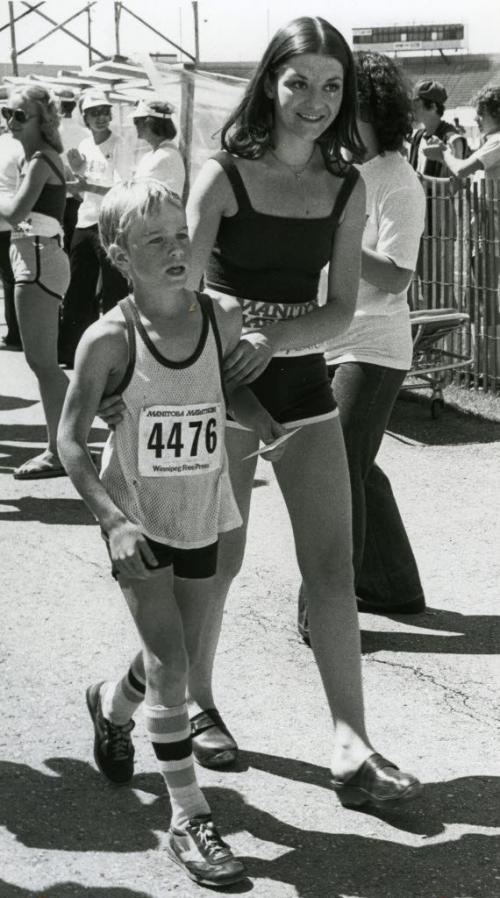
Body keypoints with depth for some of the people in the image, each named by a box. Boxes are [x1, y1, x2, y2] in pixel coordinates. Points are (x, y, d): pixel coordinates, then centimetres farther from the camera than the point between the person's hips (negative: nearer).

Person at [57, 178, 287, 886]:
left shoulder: (224, 318, -9)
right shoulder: (110, 339, -19)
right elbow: (70, 442, -14)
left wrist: (275, 432, -6)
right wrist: (114, 522, -24)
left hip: (202, 515, 4)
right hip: (138, 517, -4)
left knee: (178, 656, 16)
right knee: (168, 662, -9)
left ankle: (111, 704, 48)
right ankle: (189, 816, 0)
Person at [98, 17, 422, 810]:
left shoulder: (347, 188, 1)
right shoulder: (224, 177, -10)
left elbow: (341, 308, -3)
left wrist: (276, 338, -21)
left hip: (301, 381, 4)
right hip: (223, 384, -3)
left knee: (333, 567, -2)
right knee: (218, 561, 8)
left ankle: (353, 754, 2)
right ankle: (195, 701, 33)